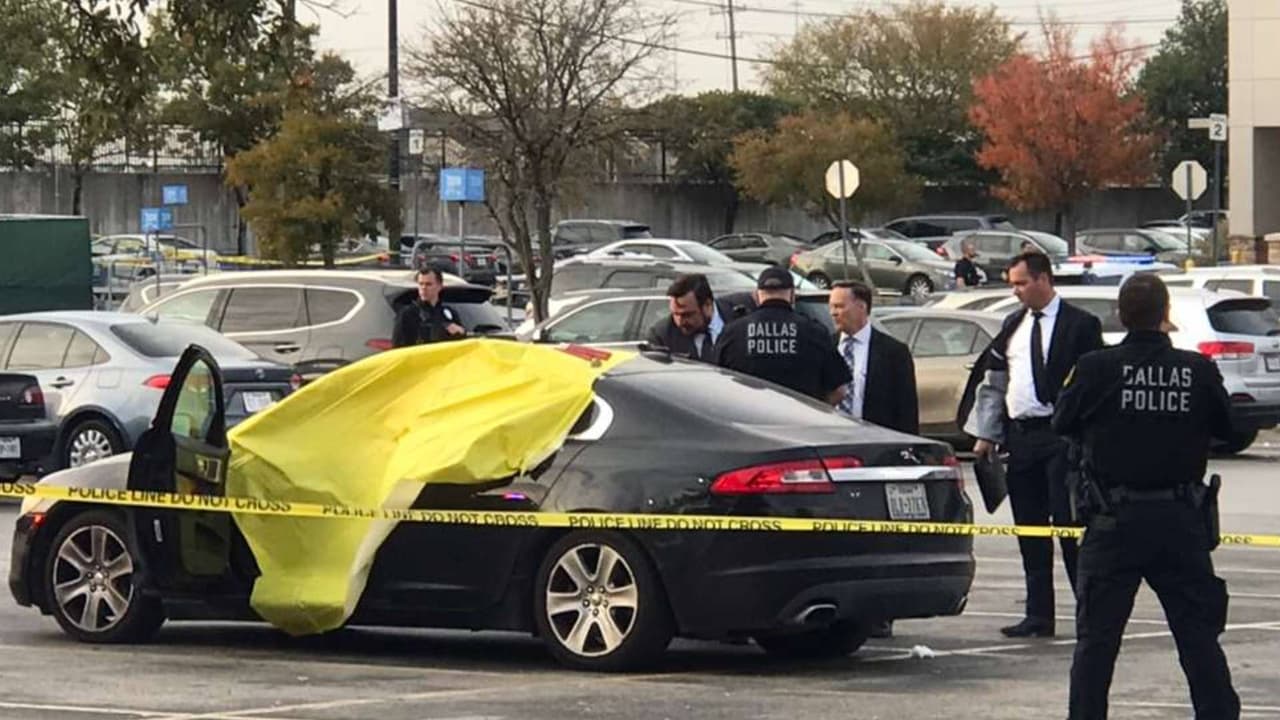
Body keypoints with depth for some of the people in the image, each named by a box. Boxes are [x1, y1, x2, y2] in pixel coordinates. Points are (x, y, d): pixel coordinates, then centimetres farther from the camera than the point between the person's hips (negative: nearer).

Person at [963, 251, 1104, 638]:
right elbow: (994, 382, 19)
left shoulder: (1080, 325, -5)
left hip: (1061, 436, -7)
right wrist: (986, 434, 14)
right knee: (1029, 530, 8)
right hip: (1020, 437, 7)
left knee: (1070, 524, -8)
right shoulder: (1012, 326, 15)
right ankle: (1039, 616, 13)